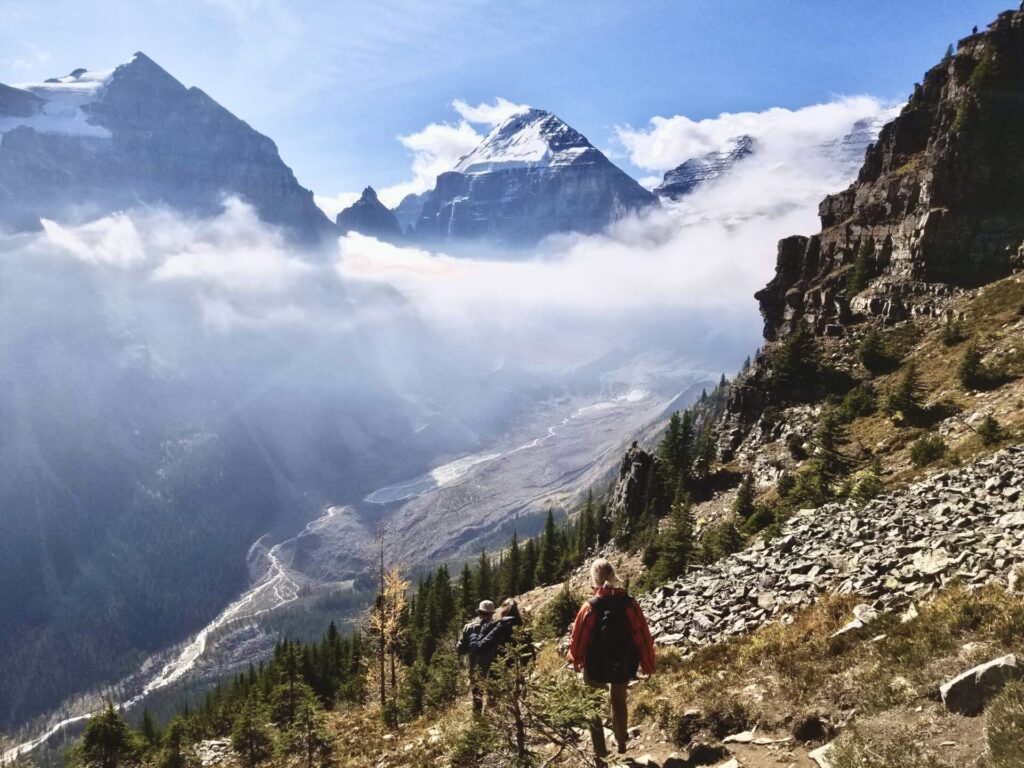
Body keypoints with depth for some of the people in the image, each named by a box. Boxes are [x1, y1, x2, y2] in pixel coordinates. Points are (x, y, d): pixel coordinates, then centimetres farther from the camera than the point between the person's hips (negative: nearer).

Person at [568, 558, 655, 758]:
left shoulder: (590, 607, -19)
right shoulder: (629, 603, -15)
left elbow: (578, 638, -8)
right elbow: (643, 635, -10)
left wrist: (575, 661, 11)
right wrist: (648, 664, 4)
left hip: (595, 667, -2)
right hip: (624, 667, 2)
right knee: (618, 701, 28)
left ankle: (600, 749, 25)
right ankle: (621, 742, 41)